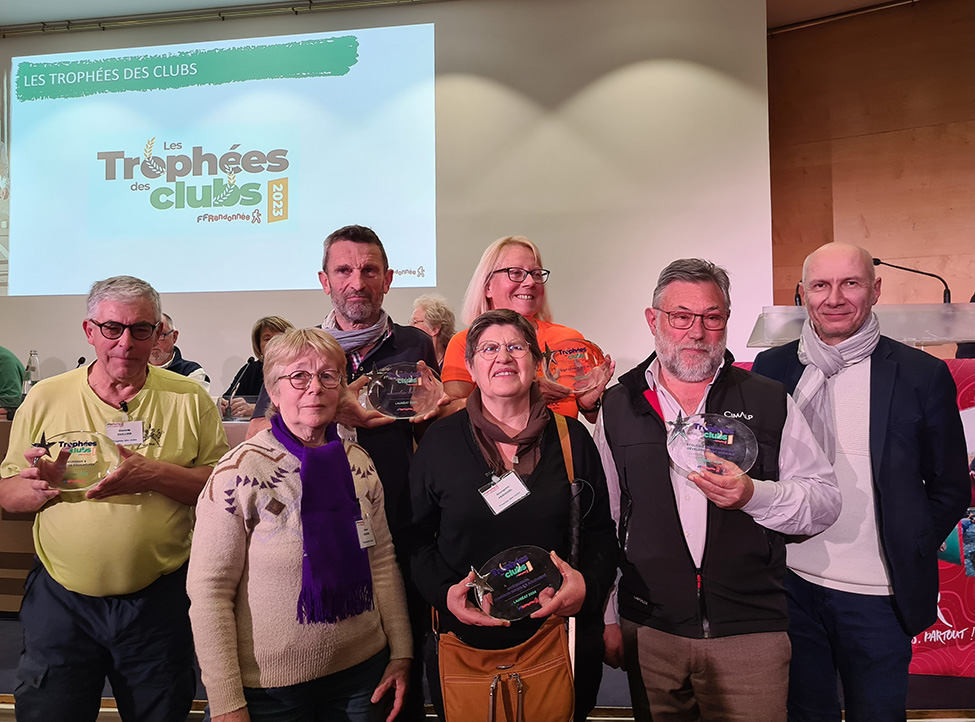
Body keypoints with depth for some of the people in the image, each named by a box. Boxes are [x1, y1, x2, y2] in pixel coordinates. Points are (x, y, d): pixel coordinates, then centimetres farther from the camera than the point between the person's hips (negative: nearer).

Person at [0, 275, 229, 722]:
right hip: (61, 598, 1)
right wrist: (42, 487, -16)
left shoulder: (189, 399, -4)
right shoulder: (45, 398, 1)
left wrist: (154, 476, -22)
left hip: (159, 601, 0)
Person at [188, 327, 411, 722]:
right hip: (272, 686, -4)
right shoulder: (240, 472, -16)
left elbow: (383, 562, 5)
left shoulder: (358, 463, -1)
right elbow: (209, 591, -14)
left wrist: (401, 653, 4)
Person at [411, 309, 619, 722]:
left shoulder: (572, 439, 1)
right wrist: (444, 592, -13)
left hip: (560, 635, 1)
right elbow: (416, 538, 2)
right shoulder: (439, 442, -1)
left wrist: (588, 584, -12)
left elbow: (601, 533, 5)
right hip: (467, 641, 0)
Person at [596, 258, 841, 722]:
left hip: (751, 635, 0)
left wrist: (754, 494, -19)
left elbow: (826, 500, 1)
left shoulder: (769, 402, 1)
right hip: (650, 635, 1)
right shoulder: (617, 408, 3)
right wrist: (606, 619, 7)